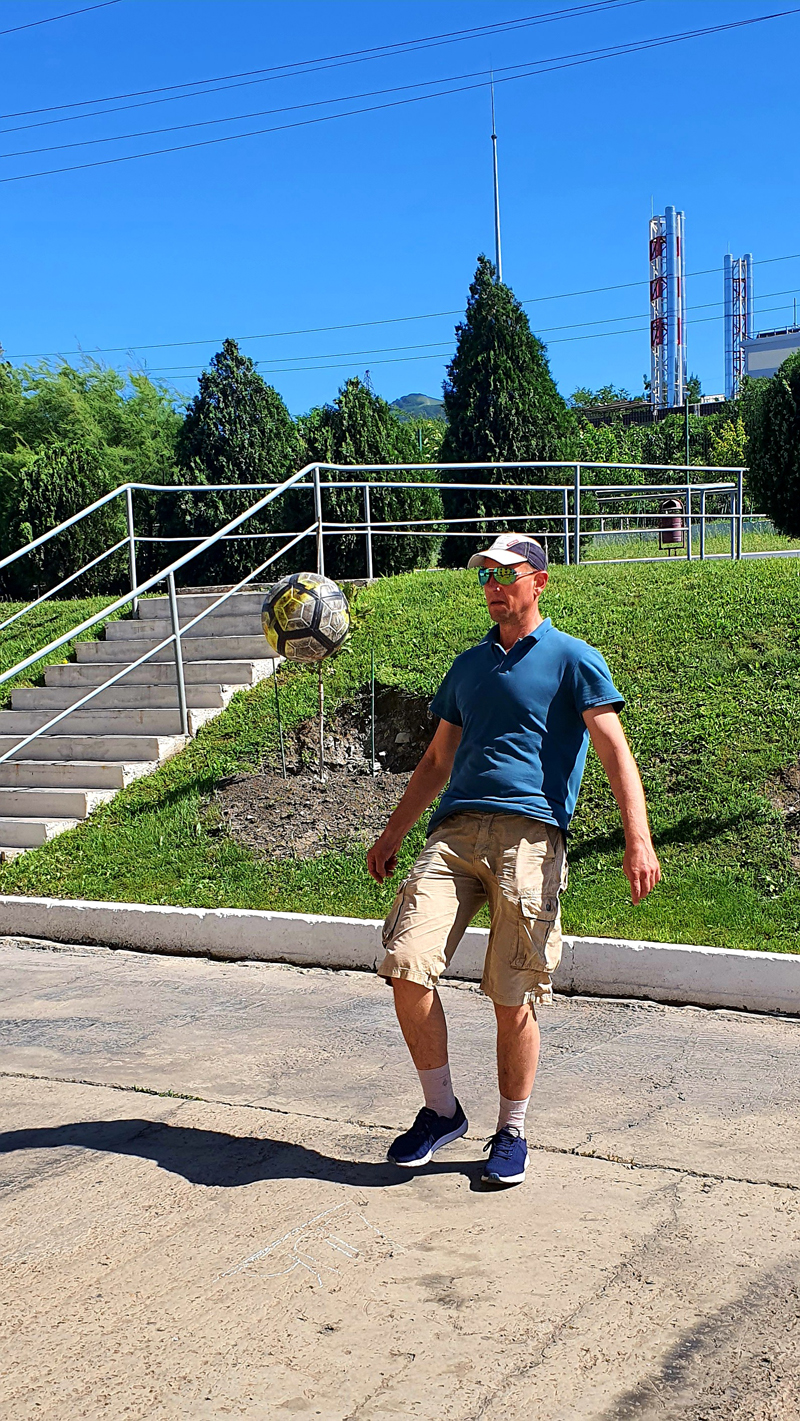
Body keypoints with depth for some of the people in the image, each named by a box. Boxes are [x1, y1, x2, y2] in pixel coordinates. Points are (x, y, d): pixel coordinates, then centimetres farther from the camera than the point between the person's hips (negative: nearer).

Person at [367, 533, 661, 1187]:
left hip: (530, 834, -4)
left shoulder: (572, 658, 7)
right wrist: (393, 835, 30)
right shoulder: (470, 664, 24)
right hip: (455, 831, 4)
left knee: (514, 999, -2)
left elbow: (615, 749, -3)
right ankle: (441, 1110, 8)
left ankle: (512, 1133, 18)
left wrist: (639, 839, -16)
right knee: (407, 966, -11)